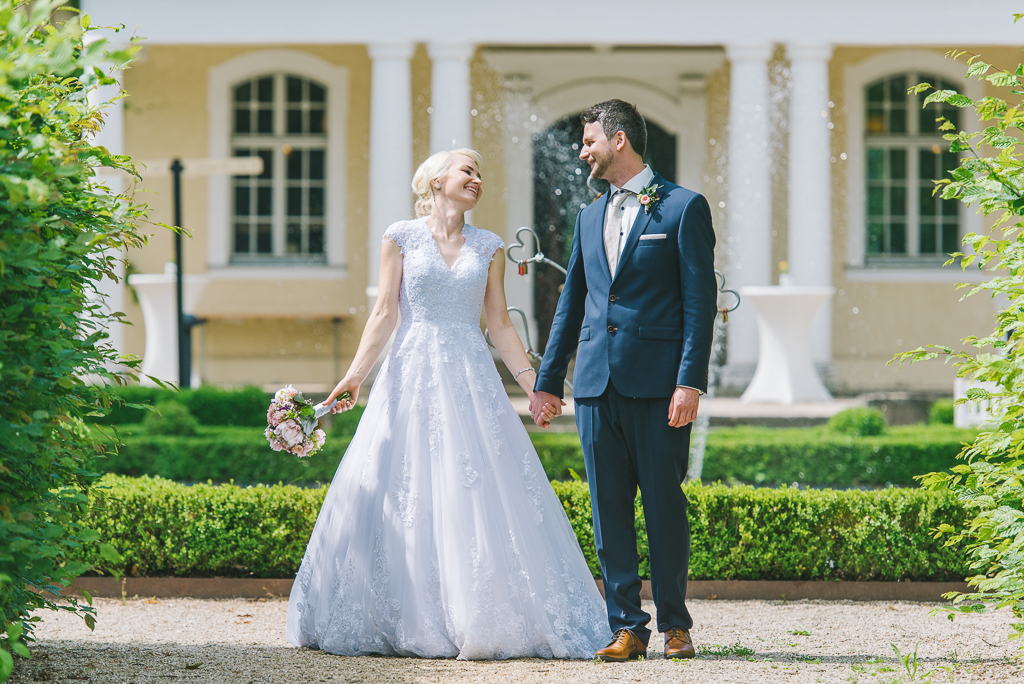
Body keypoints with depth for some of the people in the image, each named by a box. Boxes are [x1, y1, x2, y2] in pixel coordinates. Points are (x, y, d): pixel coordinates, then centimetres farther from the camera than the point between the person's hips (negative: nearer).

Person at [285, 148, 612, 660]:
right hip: (412, 375, -2)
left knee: (483, 497, -6)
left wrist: (532, 382, 4)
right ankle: (408, 621, 2)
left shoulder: (489, 247, 11)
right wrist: (355, 376, -6)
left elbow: (499, 324, 12)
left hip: (471, 378, 2)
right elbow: (384, 314, 3)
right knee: (404, 497, -4)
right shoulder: (401, 238, 4)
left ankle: (480, 620, -3)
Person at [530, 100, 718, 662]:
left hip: (658, 384, -5)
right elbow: (571, 303, 23)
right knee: (609, 510, 2)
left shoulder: (683, 208, 0)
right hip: (597, 384, 5)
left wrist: (690, 382, -14)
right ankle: (626, 629, 6)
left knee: (664, 505, 0)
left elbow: (700, 301, -6)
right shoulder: (591, 217, 18)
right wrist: (547, 380, 20)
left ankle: (675, 625, 10)